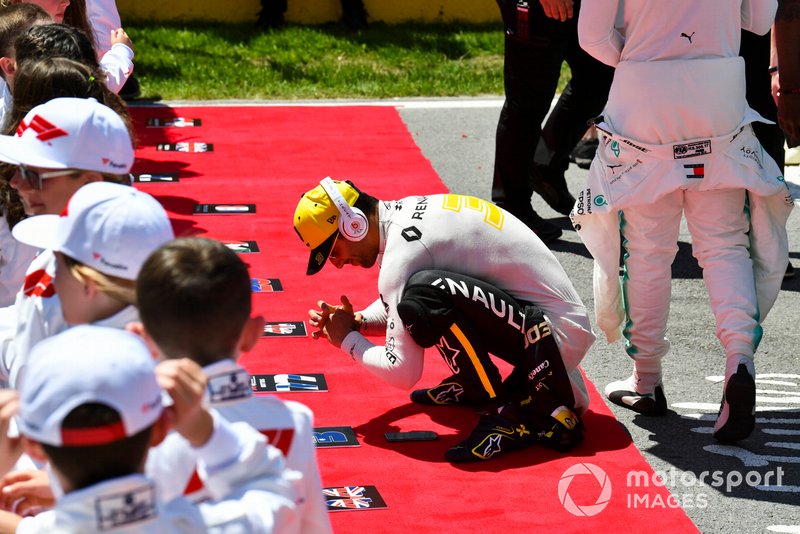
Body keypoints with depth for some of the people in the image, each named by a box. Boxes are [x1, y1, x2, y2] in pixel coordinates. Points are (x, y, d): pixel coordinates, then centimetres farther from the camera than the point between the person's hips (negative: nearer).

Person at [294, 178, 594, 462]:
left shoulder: (404, 250, -20)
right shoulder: (403, 212, 8)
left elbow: (403, 373, -17)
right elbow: (396, 305, 29)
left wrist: (347, 340, 0)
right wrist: (357, 321, 9)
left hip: (556, 331, -10)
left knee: (423, 294, -29)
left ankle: (535, 412, -18)